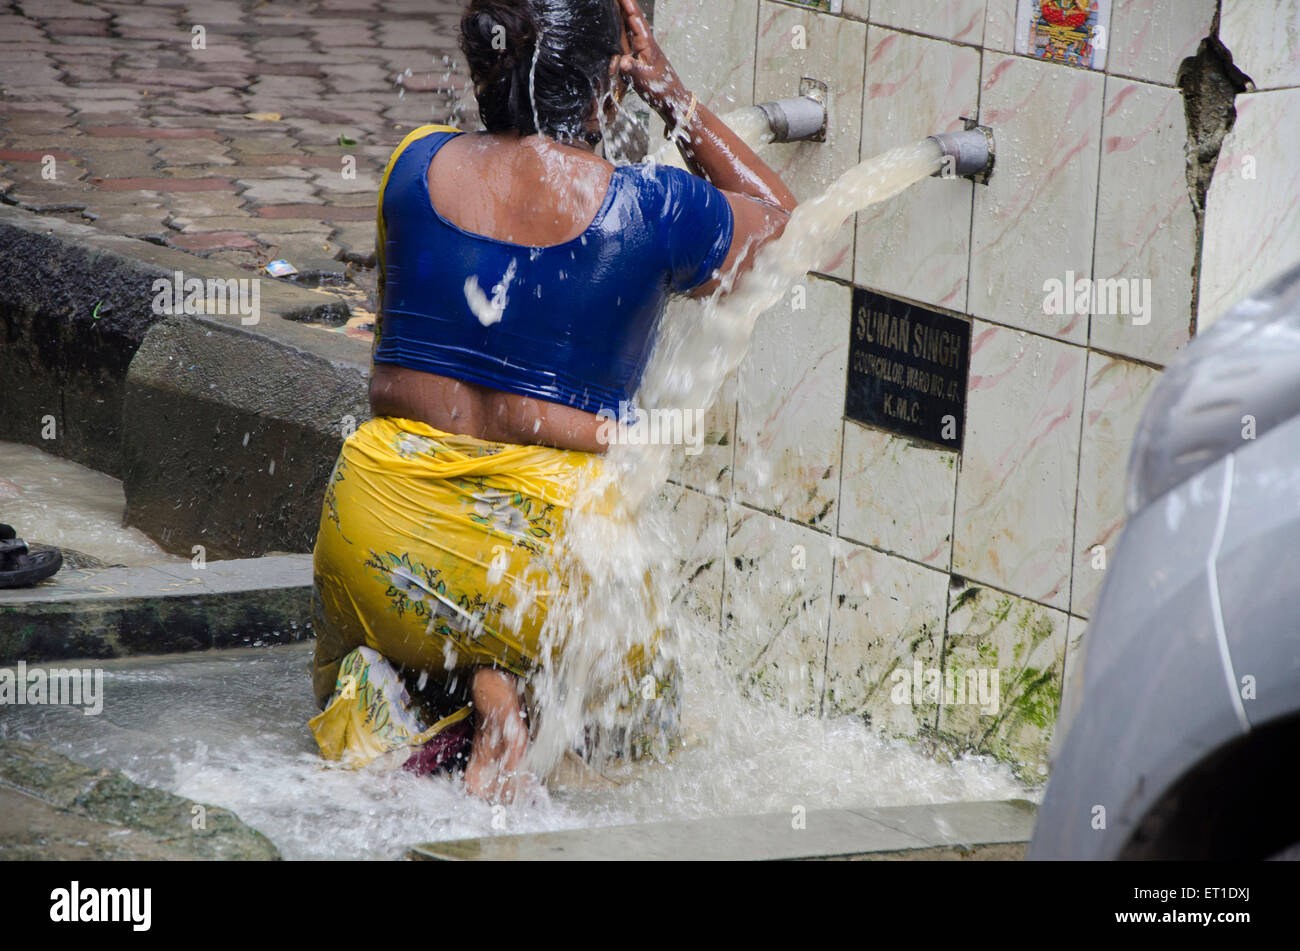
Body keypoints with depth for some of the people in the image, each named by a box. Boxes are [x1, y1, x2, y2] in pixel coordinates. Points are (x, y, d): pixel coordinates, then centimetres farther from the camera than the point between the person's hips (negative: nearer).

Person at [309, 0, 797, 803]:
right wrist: (672, 95, 17)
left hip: (383, 518, 3)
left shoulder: (417, 167, 2)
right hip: (551, 526, -3)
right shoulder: (652, 211, -7)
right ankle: (504, 692, -10)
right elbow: (782, 220, 15)